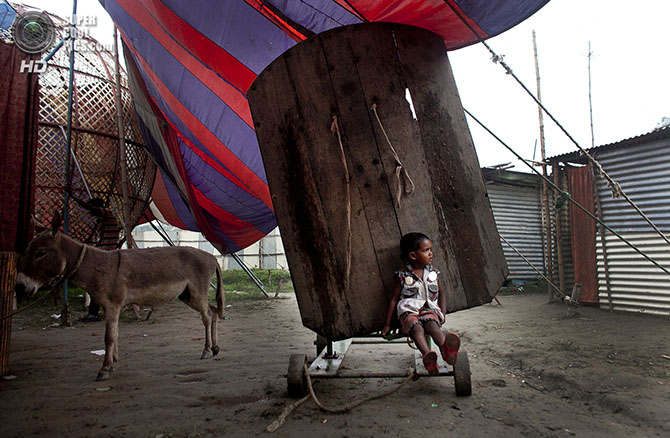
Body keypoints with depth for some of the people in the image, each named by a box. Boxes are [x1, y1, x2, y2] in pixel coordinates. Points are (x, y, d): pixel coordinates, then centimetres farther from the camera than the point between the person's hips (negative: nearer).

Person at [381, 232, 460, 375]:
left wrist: (443, 314, 11)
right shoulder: (403, 276, 6)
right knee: (416, 327, -37)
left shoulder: (432, 273, 16)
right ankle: (427, 355, -63)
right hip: (409, 311, -2)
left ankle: (446, 348, -66)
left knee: (432, 324, -35)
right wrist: (387, 324, 8)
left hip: (429, 310, 2)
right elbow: (394, 299, 8)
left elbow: (441, 293, 27)